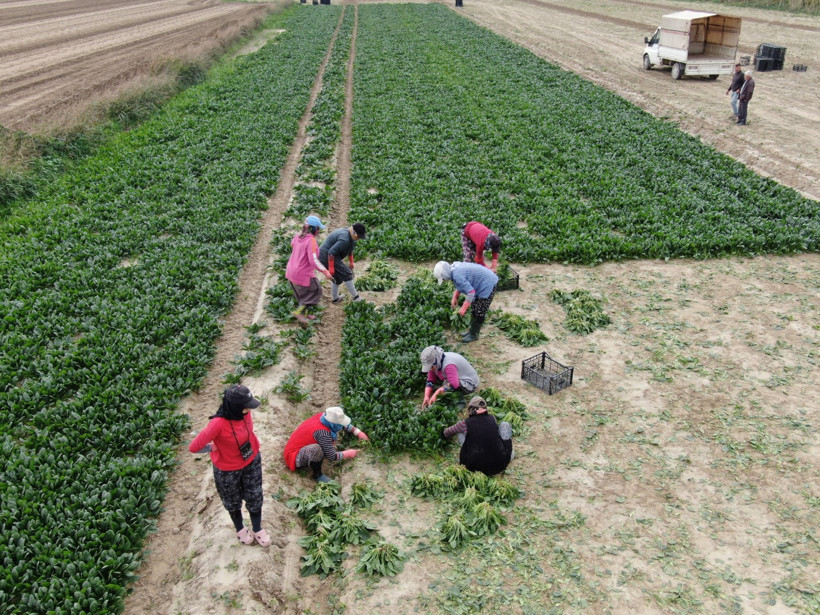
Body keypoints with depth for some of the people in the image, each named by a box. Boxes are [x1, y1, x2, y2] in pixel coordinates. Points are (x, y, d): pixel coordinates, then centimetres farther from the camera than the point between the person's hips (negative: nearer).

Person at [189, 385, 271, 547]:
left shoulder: (244, 412, -22)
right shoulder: (218, 424, -39)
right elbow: (194, 447, -32)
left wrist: (254, 448, 8)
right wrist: (214, 448, -16)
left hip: (252, 461, 4)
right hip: (228, 470, -4)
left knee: (255, 497, 20)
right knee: (233, 501, 23)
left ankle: (257, 529, 46)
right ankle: (240, 529, 51)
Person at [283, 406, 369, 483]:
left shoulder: (322, 416, -11)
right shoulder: (323, 432, -34)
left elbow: (344, 424, 11)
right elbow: (332, 457, -23)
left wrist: (358, 432, 6)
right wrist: (347, 454, -9)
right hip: (295, 457, -8)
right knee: (315, 449, -41)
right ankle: (317, 475, -15)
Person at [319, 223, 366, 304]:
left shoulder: (349, 235, 4)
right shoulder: (344, 239, -28)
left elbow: (350, 249, 21)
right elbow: (331, 252, -29)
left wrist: (351, 262, 20)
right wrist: (331, 267, -25)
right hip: (328, 257, -11)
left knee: (338, 276, 22)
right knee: (346, 274, -7)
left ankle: (334, 298, 34)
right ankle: (356, 297, 1)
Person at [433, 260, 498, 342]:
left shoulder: (457, 275, -29)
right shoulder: (455, 268, 1)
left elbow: (471, 292, -31)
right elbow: (461, 285, 16)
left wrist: (463, 308, -24)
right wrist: (455, 298, 4)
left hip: (487, 285, -10)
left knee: (479, 313, -1)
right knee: (475, 309, 18)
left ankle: (473, 335, 10)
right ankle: (472, 331, 30)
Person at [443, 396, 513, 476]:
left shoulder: (465, 423, -4)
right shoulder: (492, 418, 1)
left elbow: (447, 433, 15)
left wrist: (445, 429, 33)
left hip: (475, 468, -1)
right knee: (504, 424, 16)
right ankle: (509, 454, 23)